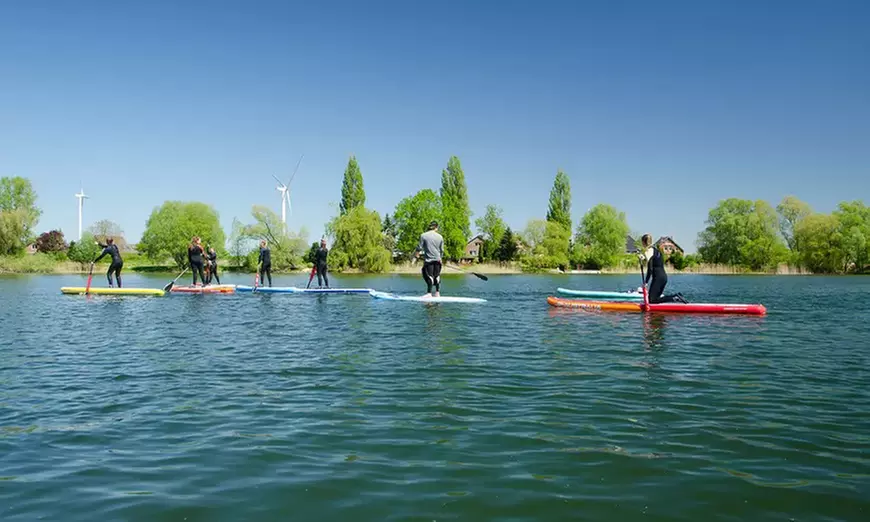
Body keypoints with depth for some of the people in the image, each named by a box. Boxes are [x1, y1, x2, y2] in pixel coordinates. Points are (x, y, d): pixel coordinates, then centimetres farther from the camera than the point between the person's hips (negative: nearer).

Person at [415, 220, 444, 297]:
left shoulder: (423, 235, -6)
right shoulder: (440, 237, 4)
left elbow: (420, 247, -4)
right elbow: (442, 250, 10)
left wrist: (416, 253, 14)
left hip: (428, 259, -3)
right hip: (437, 259, 3)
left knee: (429, 276, -4)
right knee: (437, 276, 11)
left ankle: (429, 293, -12)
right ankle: (437, 293, 13)